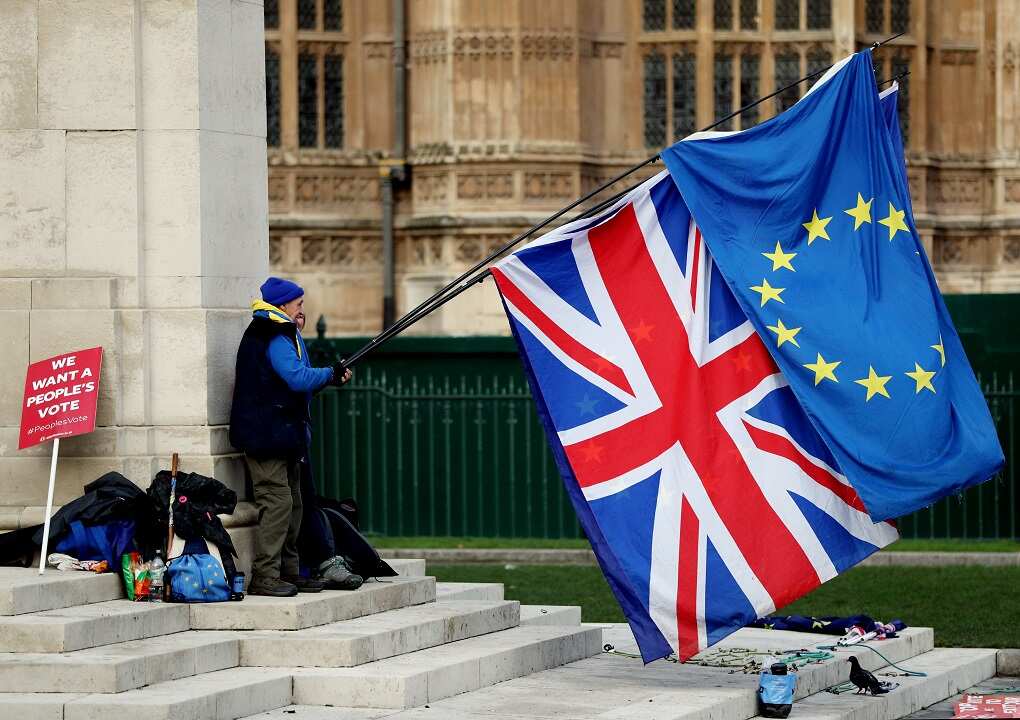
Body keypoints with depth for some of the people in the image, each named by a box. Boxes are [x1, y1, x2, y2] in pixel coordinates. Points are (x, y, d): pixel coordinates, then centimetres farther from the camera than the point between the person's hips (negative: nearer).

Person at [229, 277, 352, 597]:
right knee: (278, 502, -13)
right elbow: (298, 378, -25)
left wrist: (330, 378, 7)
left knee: (292, 504, 15)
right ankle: (265, 576, -14)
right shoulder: (275, 339, -15)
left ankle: (288, 572, 21)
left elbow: (297, 381, 21)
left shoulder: (281, 336, 19)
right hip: (267, 435, -11)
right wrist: (330, 374, -11)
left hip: (282, 436, 11)